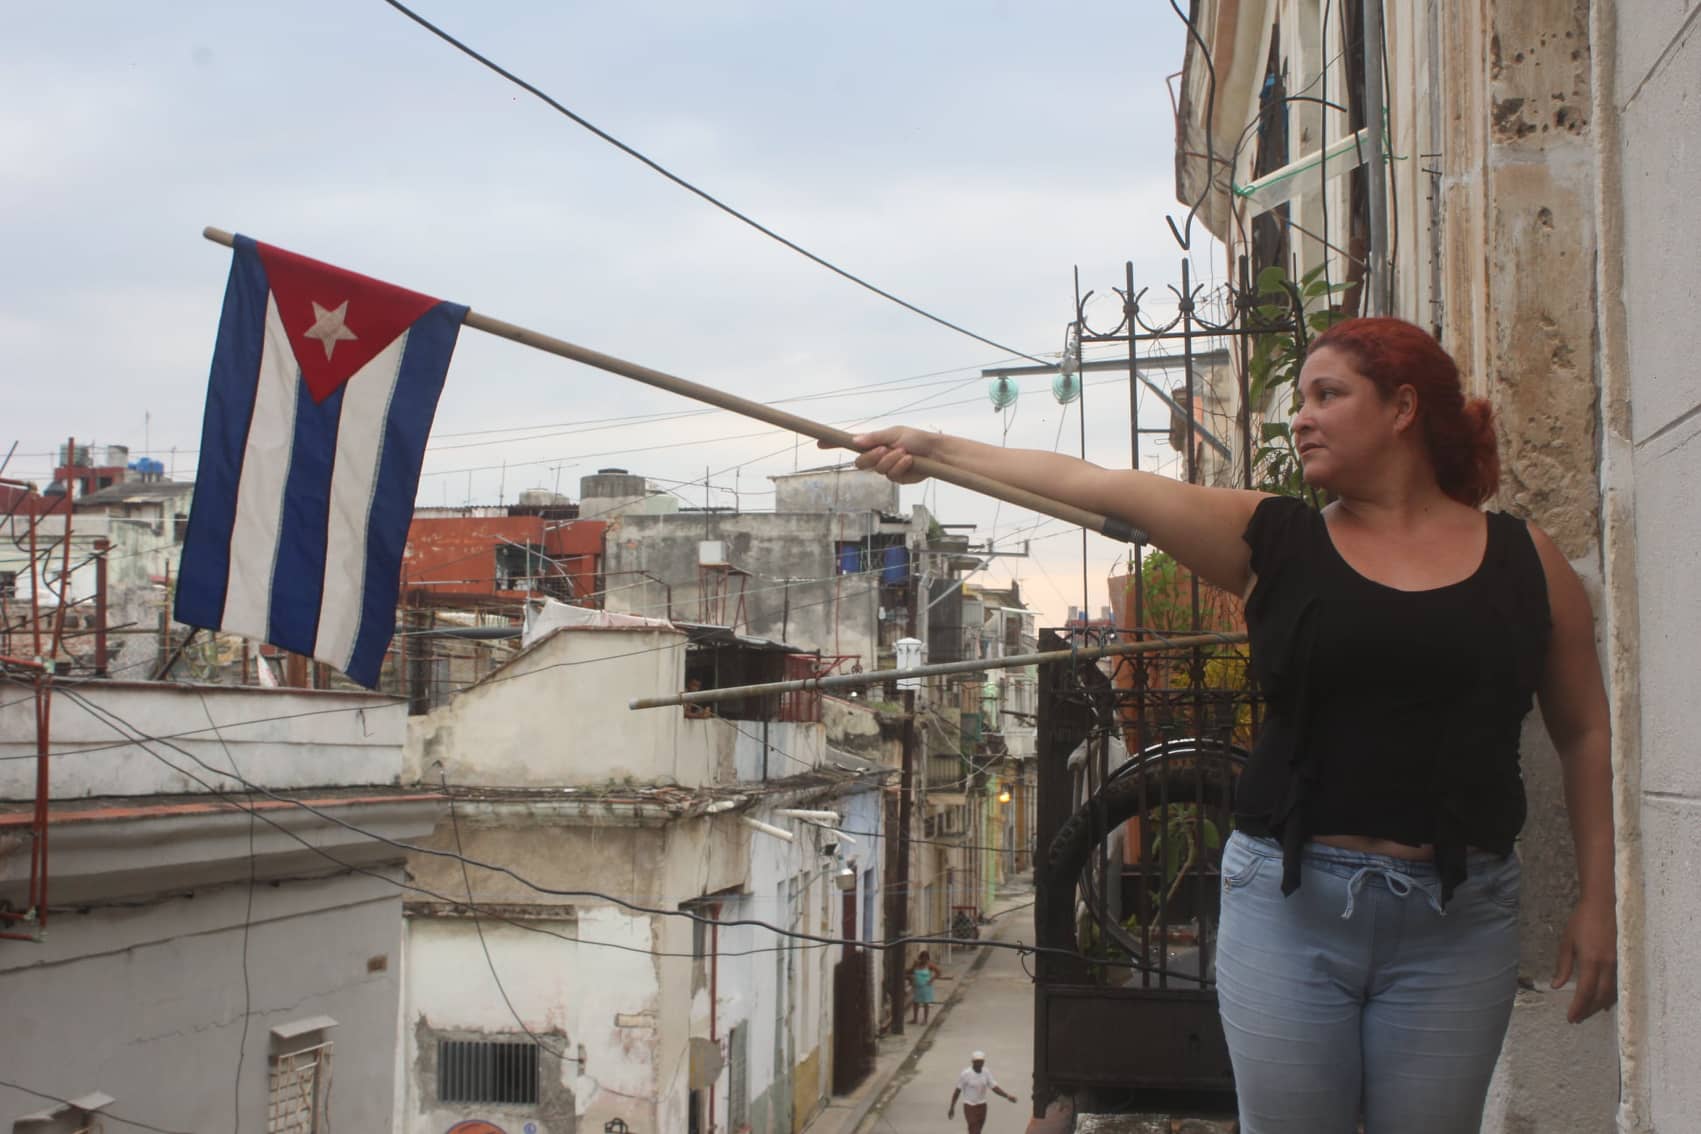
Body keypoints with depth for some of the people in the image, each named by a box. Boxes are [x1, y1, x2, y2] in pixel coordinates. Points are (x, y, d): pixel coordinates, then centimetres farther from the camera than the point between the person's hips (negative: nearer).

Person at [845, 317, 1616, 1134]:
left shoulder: (1526, 561, 5)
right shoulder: (1275, 540, 5)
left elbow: (1587, 735, 8)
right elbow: (1093, 485, 2)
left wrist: (1597, 900, 3)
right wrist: (935, 449, 0)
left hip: (1457, 920, 0)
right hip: (1290, 901, 1)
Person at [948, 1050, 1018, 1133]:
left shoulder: (986, 1073, -3)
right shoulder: (965, 1074, -16)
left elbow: (995, 1088, -5)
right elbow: (957, 1091, -8)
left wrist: (1008, 1096, -19)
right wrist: (952, 1108, -3)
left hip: (982, 1106, 5)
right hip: (970, 1107, -5)